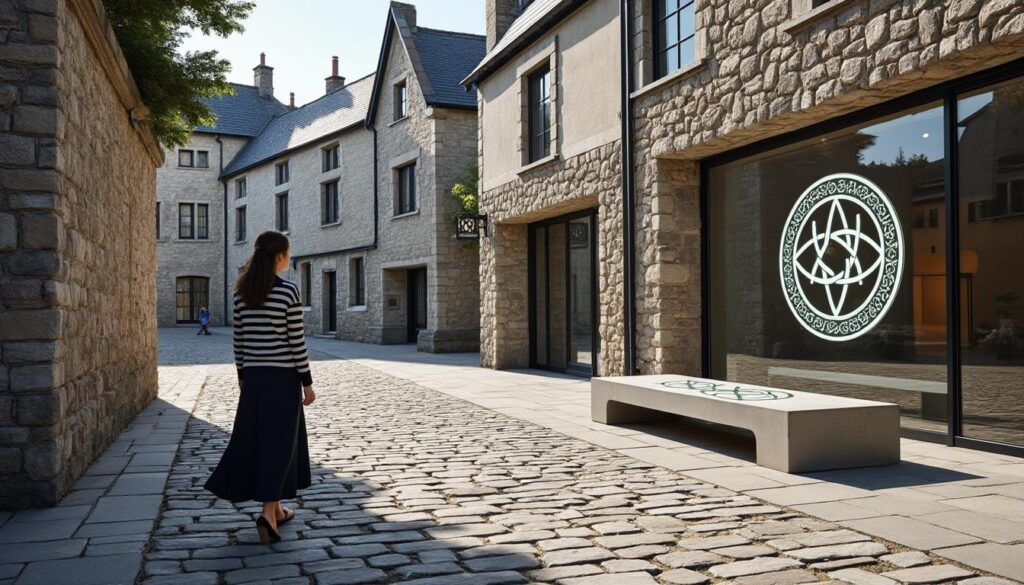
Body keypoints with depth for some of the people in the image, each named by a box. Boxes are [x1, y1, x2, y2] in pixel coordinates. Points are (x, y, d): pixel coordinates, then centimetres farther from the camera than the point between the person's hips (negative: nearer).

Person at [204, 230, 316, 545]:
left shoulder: (242, 292, 4)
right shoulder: (288, 291, -12)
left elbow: (239, 338, 9)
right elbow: (297, 342, -12)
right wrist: (307, 383, -6)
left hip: (254, 376, 5)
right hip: (283, 377, -5)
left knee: (253, 439, 13)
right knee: (279, 442, 1)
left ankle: (276, 509, 22)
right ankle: (268, 512, -9)